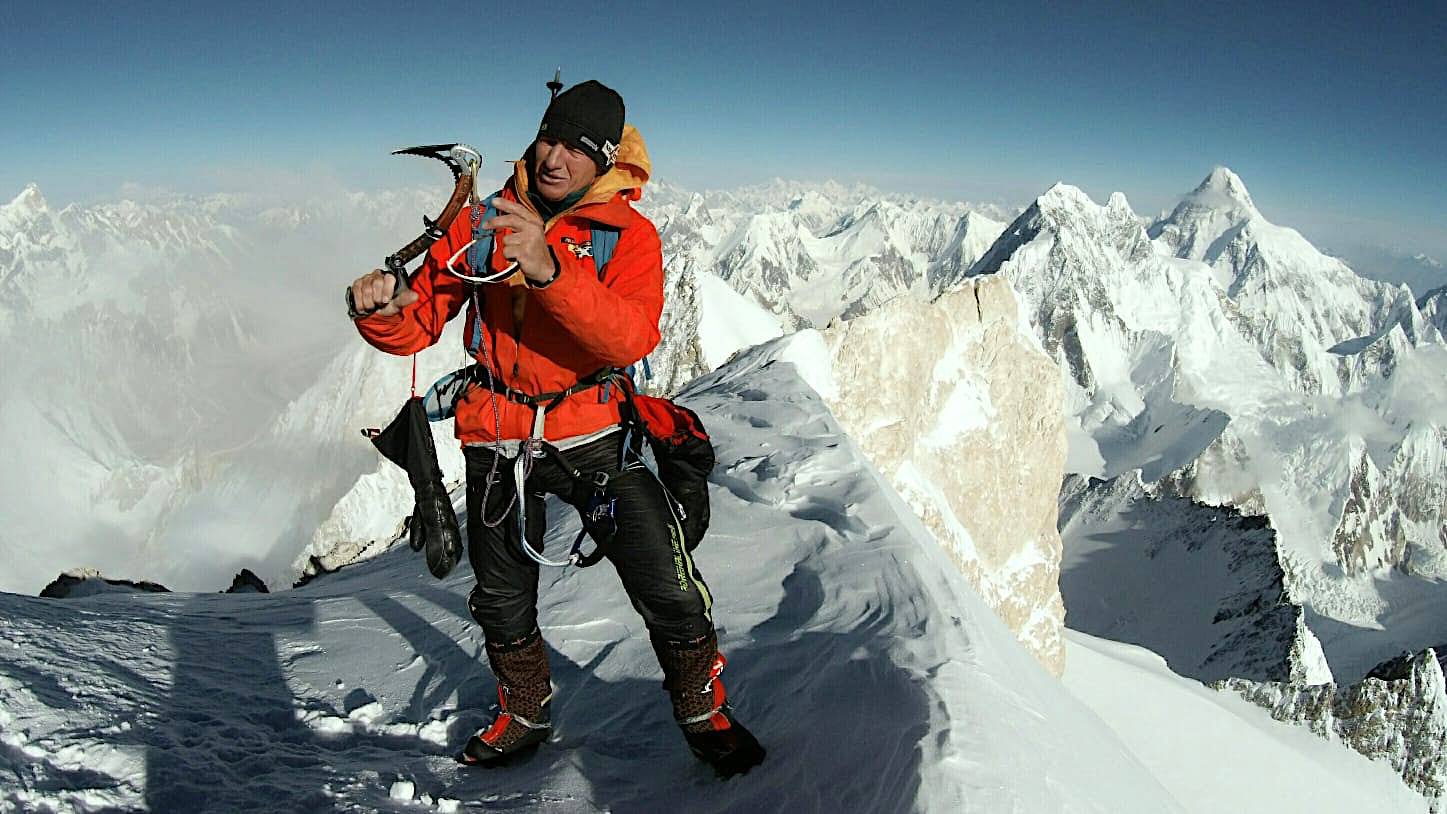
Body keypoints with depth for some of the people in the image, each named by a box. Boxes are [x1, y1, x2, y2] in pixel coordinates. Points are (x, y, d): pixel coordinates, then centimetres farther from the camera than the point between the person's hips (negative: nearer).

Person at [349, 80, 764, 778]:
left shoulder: (629, 234, -8)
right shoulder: (484, 221, -1)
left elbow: (630, 337, -27)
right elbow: (419, 324, -1)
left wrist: (549, 266, -41)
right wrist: (383, 311, -24)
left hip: (595, 432, -2)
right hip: (498, 438, 3)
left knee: (666, 591, -4)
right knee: (503, 602, 17)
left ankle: (703, 712, 24)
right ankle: (524, 715, 44)